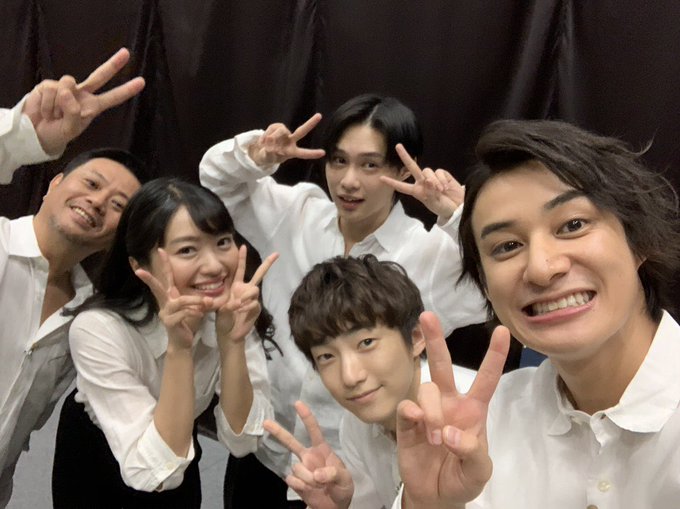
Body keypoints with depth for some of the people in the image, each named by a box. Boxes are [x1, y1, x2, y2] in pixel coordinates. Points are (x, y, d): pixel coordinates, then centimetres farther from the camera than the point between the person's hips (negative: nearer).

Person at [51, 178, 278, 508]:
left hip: (178, 453, 3)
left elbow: (242, 440, -25)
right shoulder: (99, 329, -34)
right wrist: (178, 348, -45)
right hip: (94, 453, -3)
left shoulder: (236, 310, -24)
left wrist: (231, 341, -39)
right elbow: (153, 472, -36)